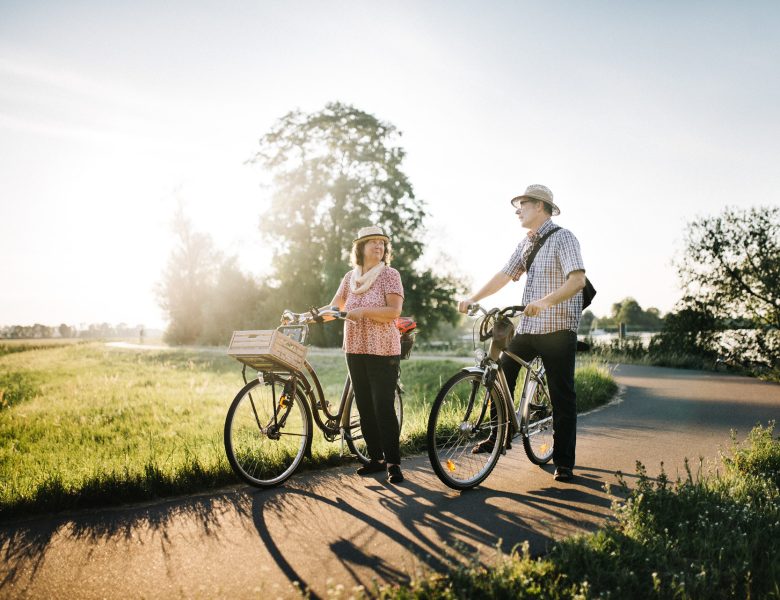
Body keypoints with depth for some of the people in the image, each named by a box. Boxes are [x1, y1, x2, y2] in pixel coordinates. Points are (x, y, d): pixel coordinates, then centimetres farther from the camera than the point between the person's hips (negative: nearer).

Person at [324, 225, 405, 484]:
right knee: (364, 407, 8)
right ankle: (376, 458, 20)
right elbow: (333, 308, 16)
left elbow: (394, 310, -13)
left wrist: (364, 311, -21)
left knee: (384, 407, -8)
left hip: (383, 351, -5)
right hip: (355, 350, 5)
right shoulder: (350, 277, 12)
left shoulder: (389, 274, -3)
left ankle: (393, 463, 2)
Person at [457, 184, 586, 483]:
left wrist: (544, 302, -36)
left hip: (558, 328, -7)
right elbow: (503, 276, 13)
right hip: (527, 327, 7)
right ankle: (499, 436, 16)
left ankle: (564, 463, 10)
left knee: (562, 398, 0)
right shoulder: (526, 243, 15)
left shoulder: (563, 238, -9)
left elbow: (577, 279, -22)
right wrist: (472, 298, 2)